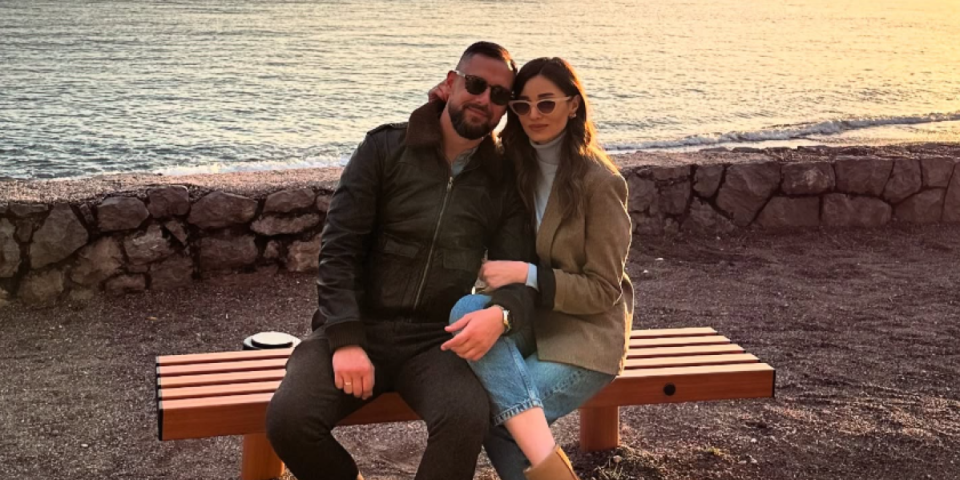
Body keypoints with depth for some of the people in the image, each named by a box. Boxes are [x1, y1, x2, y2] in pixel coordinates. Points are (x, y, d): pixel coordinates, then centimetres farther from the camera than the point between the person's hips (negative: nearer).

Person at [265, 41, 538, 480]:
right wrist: (346, 340, -17)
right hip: (357, 327, 0)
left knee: (468, 418, -33)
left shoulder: (503, 181, 7)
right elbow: (338, 249, -4)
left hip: (435, 341, 1)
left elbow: (519, 273, 2)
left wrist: (501, 313, -23)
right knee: (288, 418, -26)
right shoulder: (384, 149, 1)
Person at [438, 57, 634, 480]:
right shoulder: (511, 167, 6)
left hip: (583, 338, -6)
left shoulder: (600, 183, -11)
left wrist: (526, 274, -24)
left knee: (491, 417, -30)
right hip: (528, 324, 6)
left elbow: (603, 290, -10)